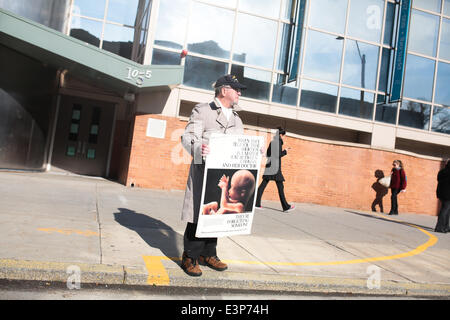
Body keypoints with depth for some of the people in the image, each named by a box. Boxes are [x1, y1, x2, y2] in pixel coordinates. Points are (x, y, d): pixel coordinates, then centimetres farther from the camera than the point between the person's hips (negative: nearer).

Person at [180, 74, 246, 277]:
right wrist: (197, 147, -28)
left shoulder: (237, 119, 22)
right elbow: (187, 136, -6)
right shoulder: (202, 111, 3)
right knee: (198, 213, -4)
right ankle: (190, 257, 7)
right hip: (204, 170, -6)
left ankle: (208, 254, 23)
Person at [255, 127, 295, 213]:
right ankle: (285, 207, -2)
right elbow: (279, 155, -17)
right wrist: (285, 152, 1)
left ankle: (256, 203, 6)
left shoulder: (272, 142, 14)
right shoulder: (279, 142, -10)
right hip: (275, 167, -8)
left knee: (263, 184, 7)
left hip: (269, 165, 8)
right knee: (280, 186, -5)